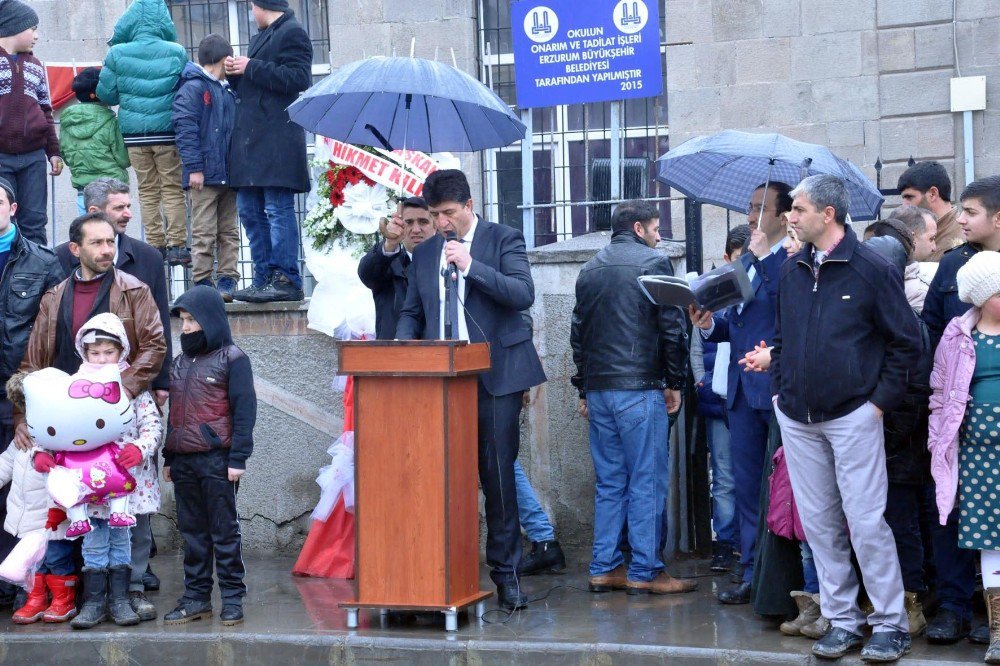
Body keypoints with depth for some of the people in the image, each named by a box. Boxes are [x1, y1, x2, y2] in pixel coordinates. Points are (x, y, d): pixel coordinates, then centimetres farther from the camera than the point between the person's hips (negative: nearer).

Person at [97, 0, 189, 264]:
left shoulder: (117, 54, -4)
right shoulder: (176, 52, -6)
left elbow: (105, 94, 2)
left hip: (134, 133, 1)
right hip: (166, 132, -1)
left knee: (148, 191, 10)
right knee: (173, 188, 6)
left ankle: (156, 245, 11)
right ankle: (177, 246, 3)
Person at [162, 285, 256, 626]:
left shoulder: (231, 358, -3)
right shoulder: (179, 362, 17)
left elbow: (244, 409, -8)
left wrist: (238, 457, -14)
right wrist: (169, 458, 17)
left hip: (217, 460, -6)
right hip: (183, 461, 6)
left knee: (224, 531, 0)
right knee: (192, 531, 10)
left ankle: (232, 597, 6)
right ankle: (196, 597, 16)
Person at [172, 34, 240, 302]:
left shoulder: (227, 91, 17)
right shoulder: (193, 88, -7)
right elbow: (185, 128, -14)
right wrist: (194, 167, -18)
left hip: (228, 175, 8)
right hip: (204, 176, -8)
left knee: (229, 232, 8)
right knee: (204, 233, -4)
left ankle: (227, 280, 12)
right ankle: (202, 283, 0)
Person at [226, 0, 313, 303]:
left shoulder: (292, 33, -4)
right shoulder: (260, 38, 24)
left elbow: (297, 79, -17)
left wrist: (251, 68, -13)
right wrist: (235, 73, 8)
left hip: (277, 139, -9)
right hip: (251, 139, 10)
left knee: (278, 209, -9)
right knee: (249, 210, 8)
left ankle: (286, 281, -7)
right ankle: (264, 278, 13)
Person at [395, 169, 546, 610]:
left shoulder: (504, 240, 1)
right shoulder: (424, 253, 15)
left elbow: (524, 294, -12)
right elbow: (411, 312, 20)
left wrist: (471, 265, -17)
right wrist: (406, 343, -1)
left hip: (495, 375, -4)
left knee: (497, 474, -1)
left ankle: (505, 572, 7)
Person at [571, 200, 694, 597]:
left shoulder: (590, 270, 14)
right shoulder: (653, 262, -4)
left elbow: (578, 333, 17)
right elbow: (672, 327, -8)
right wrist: (674, 382, 0)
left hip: (598, 389, 6)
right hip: (640, 387, -6)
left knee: (608, 482, 11)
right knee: (647, 482, -2)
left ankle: (604, 568, 12)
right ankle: (645, 572, -1)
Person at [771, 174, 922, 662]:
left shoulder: (871, 269, -7)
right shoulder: (792, 270, 9)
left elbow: (907, 341, -5)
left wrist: (881, 399, -8)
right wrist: (778, 389, 11)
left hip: (852, 416, -5)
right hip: (797, 418, 6)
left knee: (866, 522, -5)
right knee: (820, 524, 8)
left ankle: (890, 624, 5)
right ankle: (842, 621, 17)